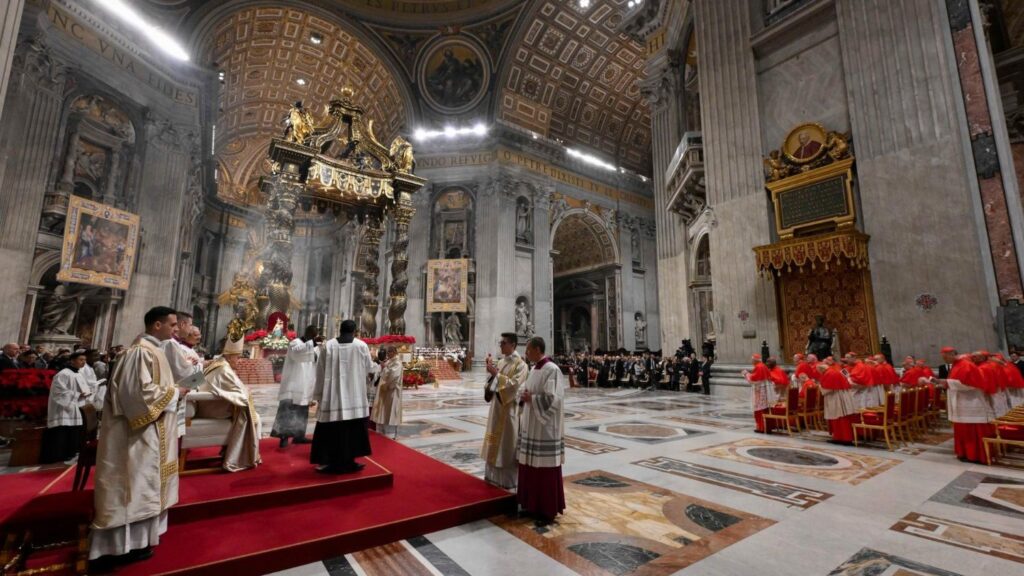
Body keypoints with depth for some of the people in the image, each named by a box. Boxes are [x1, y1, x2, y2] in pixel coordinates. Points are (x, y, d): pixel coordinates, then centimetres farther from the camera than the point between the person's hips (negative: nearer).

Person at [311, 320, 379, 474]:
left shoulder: (327, 345, 0)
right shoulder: (361, 346, -2)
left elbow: (320, 371, 2)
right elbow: (370, 368, 10)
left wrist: (319, 394, 11)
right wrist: (379, 367, 33)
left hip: (332, 396, 1)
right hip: (354, 397, 0)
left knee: (330, 430, 7)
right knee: (352, 430, 9)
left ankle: (327, 462, 14)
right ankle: (348, 462, 16)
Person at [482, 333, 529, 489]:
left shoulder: (520, 365, -14)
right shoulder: (501, 362, 9)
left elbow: (514, 385, -24)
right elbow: (494, 383, 9)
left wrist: (496, 374, -25)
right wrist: (491, 372, -8)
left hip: (509, 407, -7)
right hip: (497, 406, 8)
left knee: (507, 445, 2)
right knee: (496, 444, 16)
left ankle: (509, 482, 16)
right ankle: (495, 477, 30)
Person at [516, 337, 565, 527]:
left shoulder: (552, 370, -18)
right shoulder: (534, 369, 9)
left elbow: (554, 399, -25)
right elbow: (526, 390, 16)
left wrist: (531, 399, -18)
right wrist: (523, 394, -6)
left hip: (545, 428, -9)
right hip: (531, 426, 9)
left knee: (545, 470, 3)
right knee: (530, 466, 16)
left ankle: (548, 511, 17)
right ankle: (533, 504, 31)